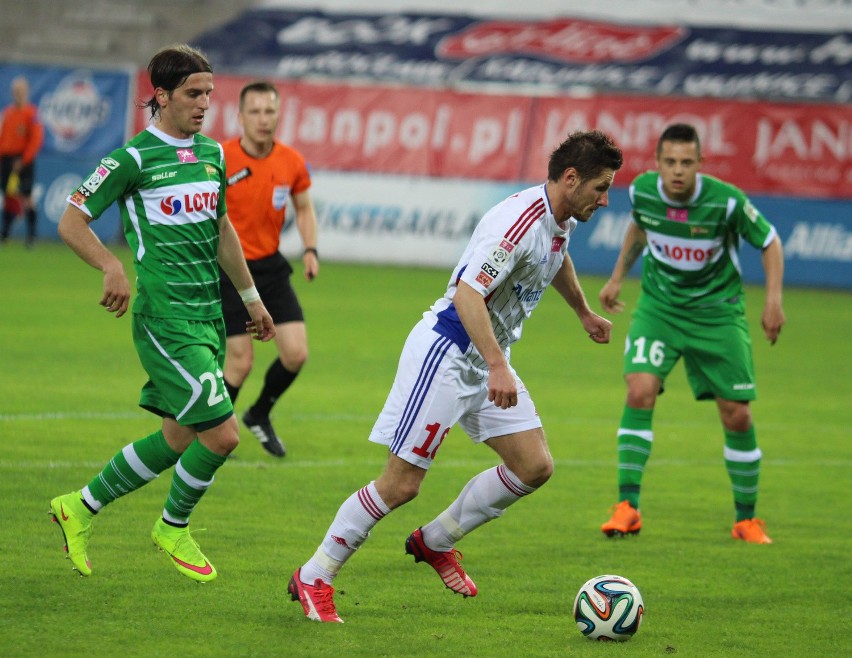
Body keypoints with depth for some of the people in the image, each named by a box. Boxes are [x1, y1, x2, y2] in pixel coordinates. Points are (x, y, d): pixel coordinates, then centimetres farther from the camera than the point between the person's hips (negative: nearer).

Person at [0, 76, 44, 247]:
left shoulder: (31, 113, -6)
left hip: (24, 161, -6)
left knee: (26, 196, -11)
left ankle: (31, 235, -8)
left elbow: (36, 139, -11)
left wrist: (23, 160, -14)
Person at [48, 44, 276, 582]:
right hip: (165, 320, -8)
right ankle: (174, 527, 13)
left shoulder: (213, 153, 13)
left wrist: (251, 297, 29)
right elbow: (71, 221, -6)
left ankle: (82, 507, 27)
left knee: (180, 439, 11)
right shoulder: (135, 158, -9)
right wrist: (112, 267, -23)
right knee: (222, 433, -13)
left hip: (209, 316, 8)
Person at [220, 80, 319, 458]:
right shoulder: (219, 159, -14)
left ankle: (260, 415, 24)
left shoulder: (292, 163, -2)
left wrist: (310, 249, 0)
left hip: (270, 266, 5)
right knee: (240, 362, -8)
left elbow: (304, 208, 15)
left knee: (296, 354, -4)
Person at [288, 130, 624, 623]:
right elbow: (467, 294, -32)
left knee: (535, 467, 2)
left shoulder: (563, 219, 5)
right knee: (402, 484, -8)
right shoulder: (519, 222, -25)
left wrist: (585, 312, 43)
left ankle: (436, 542, 19)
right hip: (446, 354, -9)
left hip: (487, 358, 9)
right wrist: (497, 367, -38)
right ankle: (314, 578, 6)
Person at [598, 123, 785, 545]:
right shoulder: (642, 191, -12)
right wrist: (617, 277, 16)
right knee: (640, 391, -21)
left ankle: (747, 519, 17)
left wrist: (774, 298, -17)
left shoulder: (726, 201, -21)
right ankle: (627, 507, -16)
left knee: (736, 415, -1)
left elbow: (769, 242, -6)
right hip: (658, 305, 1)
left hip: (717, 311, -1)